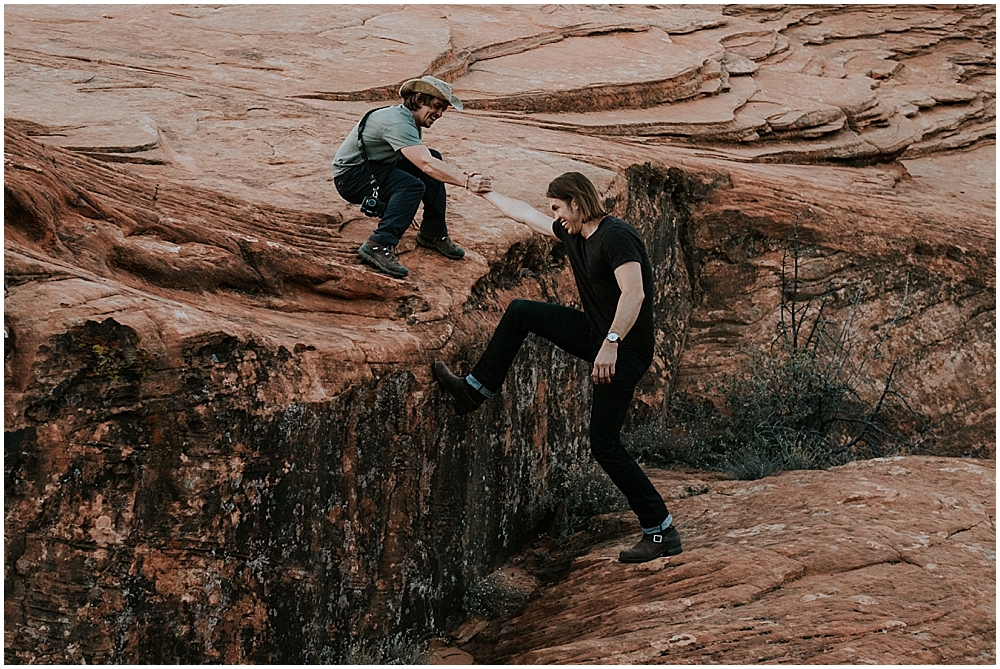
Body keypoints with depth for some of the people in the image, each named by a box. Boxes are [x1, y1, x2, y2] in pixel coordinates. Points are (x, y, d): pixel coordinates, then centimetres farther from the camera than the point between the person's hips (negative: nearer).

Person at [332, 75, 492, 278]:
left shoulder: (412, 121, 5)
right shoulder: (398, 123, -27)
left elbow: (422, 161, 13)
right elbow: (426, 164, -37)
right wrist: (466, 181, -42)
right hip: (350, 176, -10)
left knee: (434, 156, 0)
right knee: (412, 186, -31)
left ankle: (433, 232, 5)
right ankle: (378, 246, -29)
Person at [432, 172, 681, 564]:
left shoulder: (615, 237, -20)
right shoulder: (574, 233, 8)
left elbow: (633, 293, -30)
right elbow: (525, 214, 22)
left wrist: (611, 343, -36)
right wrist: (484, 192, 30)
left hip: (624, 351, -9)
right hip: (596, 335, 9)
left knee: (605, 444, -9)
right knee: (520, 312, 7)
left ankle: (661, 532, -2)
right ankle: (475, 390, 18)